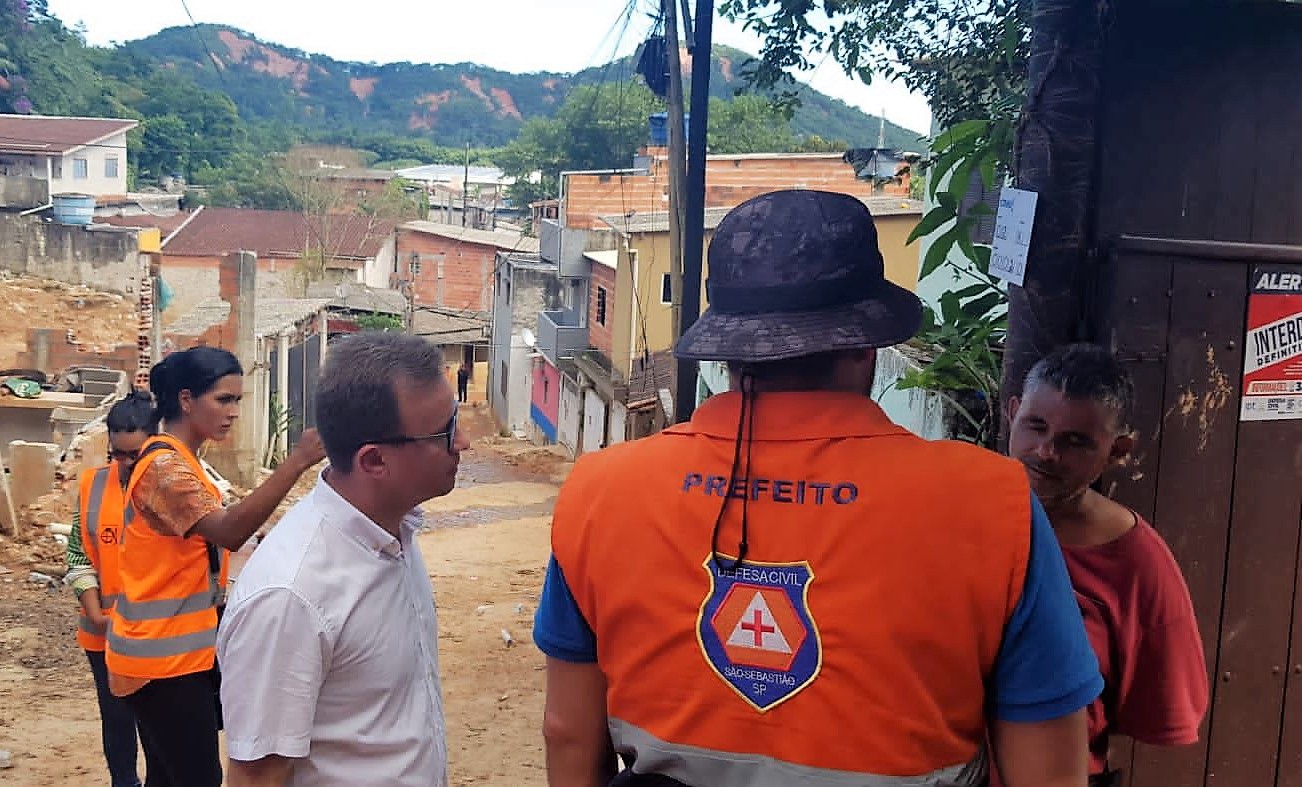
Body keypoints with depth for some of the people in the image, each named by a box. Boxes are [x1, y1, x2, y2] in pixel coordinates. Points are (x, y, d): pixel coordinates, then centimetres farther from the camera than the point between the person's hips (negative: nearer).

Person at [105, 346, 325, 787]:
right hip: (164, 658, -10)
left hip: (177, 650, 10)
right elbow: (230, 531, -33)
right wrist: (298, 461, -40)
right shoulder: (164, 465, -19)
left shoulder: (181, 461, 13)